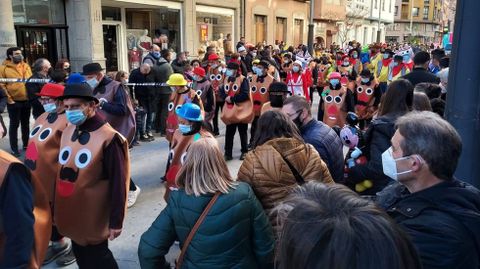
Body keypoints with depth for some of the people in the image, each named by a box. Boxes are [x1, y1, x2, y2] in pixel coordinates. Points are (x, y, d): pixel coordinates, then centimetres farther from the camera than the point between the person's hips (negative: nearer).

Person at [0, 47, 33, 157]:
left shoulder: (26, 66, 9)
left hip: (26, 101, 5)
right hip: (14, 102, -4)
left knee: (26, 124, 15)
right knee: (14, 125, 2)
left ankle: (26, 144, 28)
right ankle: (14, 148, 10)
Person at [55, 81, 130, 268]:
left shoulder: (108, 138, -20)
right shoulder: (67, 132, 2)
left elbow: (118, 184, -18)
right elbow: (61, 171, 10)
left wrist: (116, 221, -14)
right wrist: (56, 208, 14)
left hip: (93, 217, -6)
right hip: (71, 214, 7)